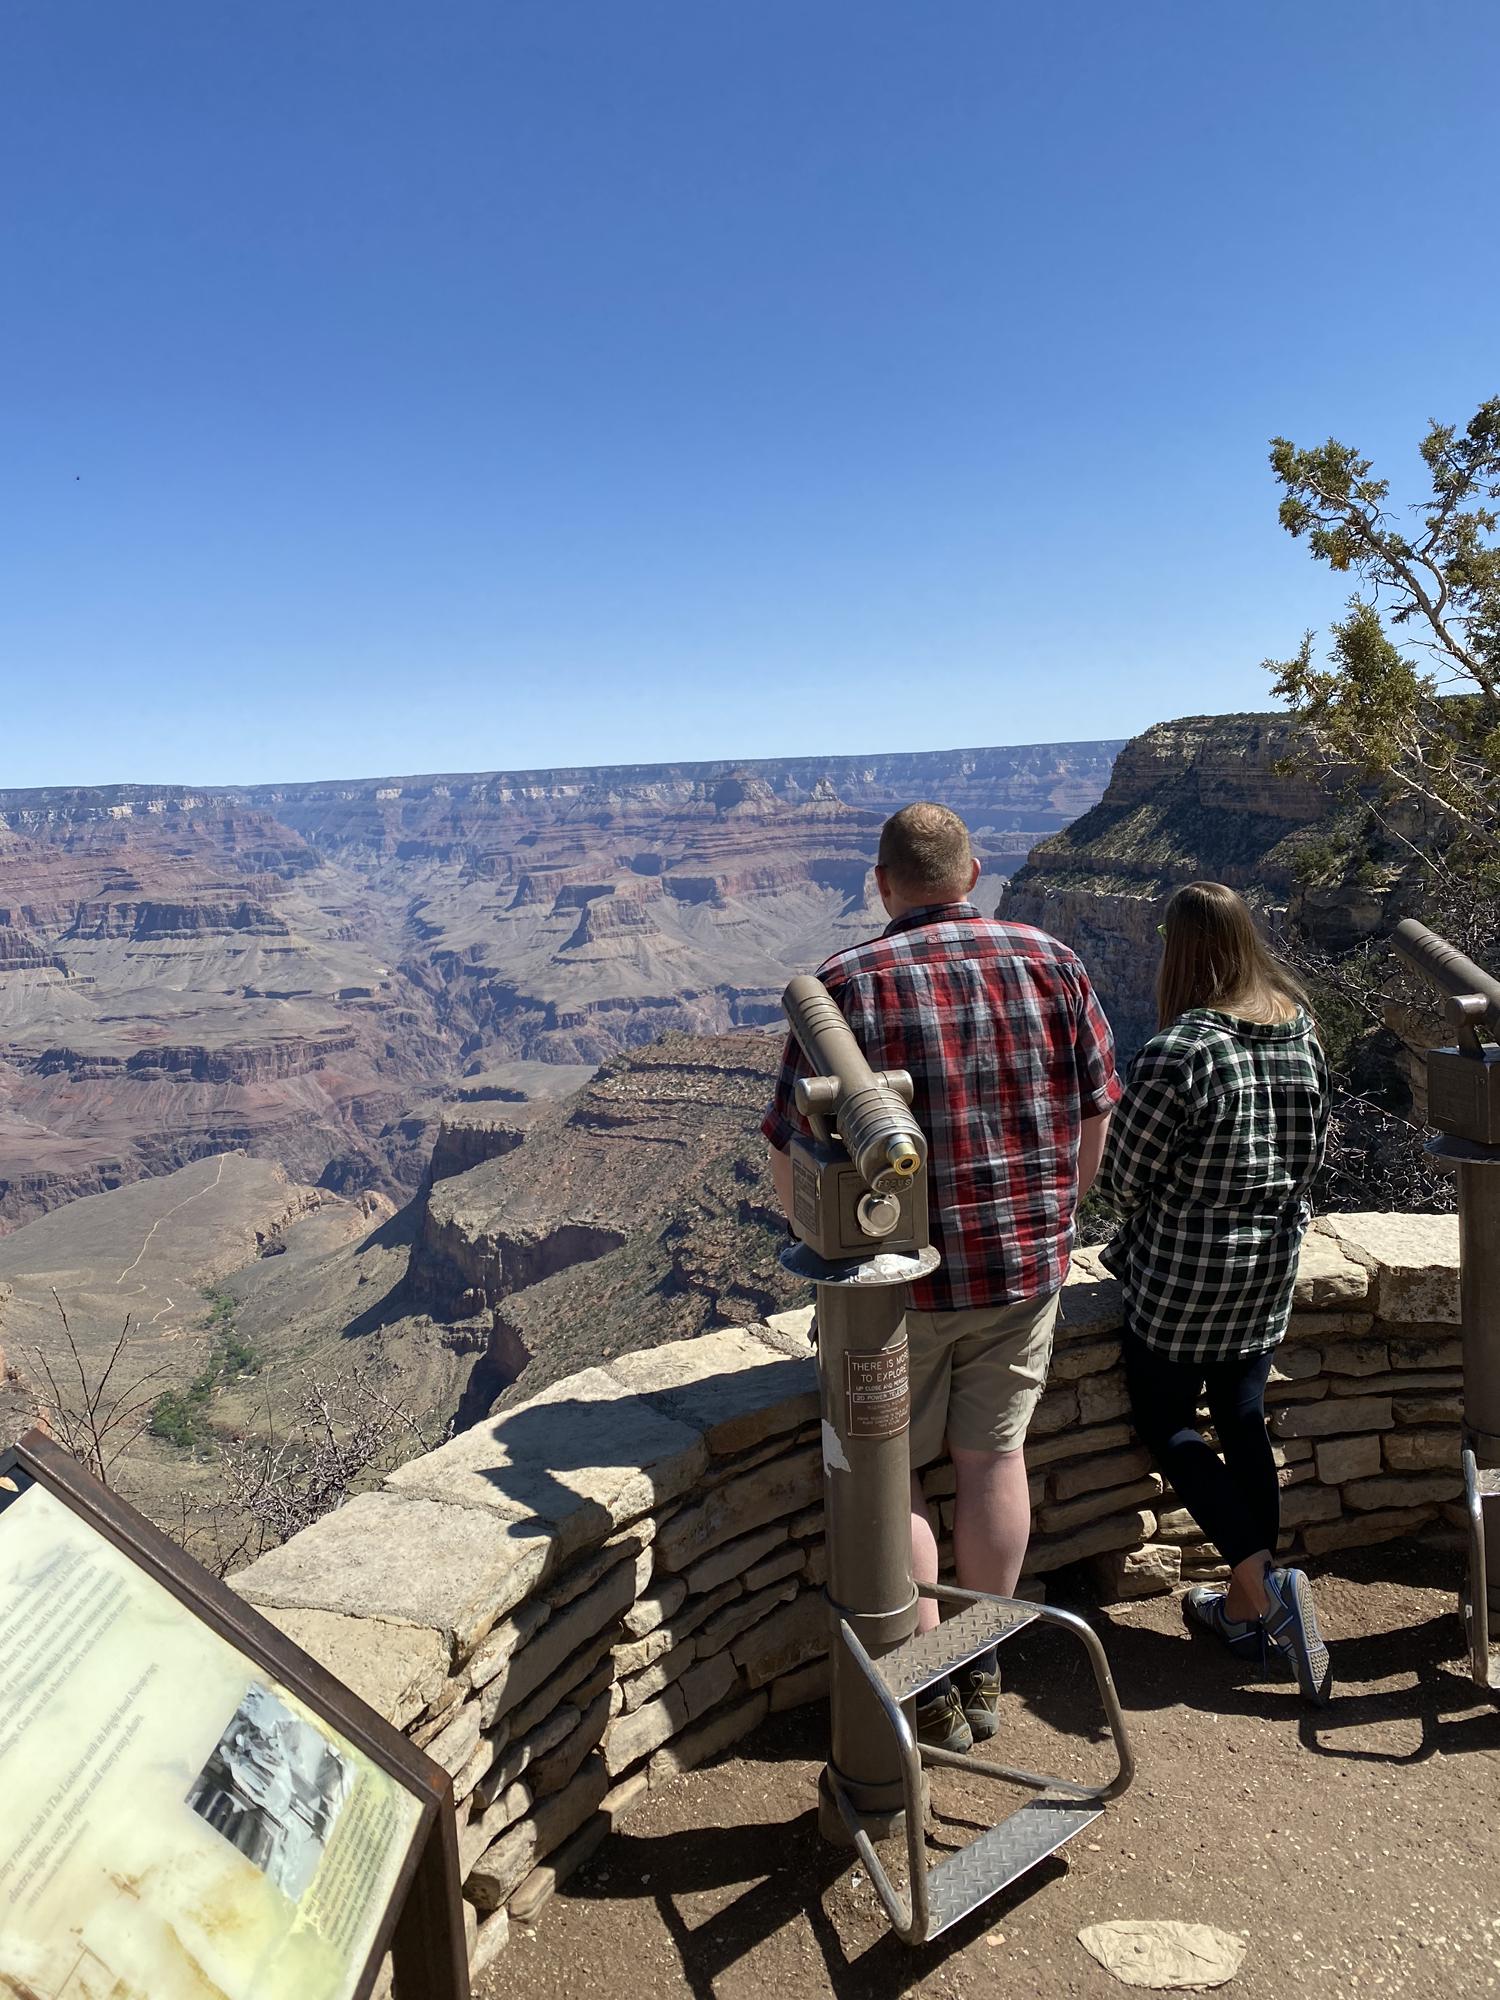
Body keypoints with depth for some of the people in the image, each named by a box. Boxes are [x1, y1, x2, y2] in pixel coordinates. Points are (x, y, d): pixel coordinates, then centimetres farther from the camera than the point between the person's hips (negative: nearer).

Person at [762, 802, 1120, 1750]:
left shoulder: (848, 985, -14)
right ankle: (984, 1674, 35)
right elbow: (1097, 1118, 4)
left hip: (898, 1280, -4)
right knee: (994, 1459, 19)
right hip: (1028, 1266, 4)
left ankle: (932, 1696, 25)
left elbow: (793, 1158, -13)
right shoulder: (1052, 962, -3)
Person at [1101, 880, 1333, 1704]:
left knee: (1167, 1425, 11)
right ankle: (1245, 1609, 27)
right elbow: (1315, 1150, 8)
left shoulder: (1178, 1054, -25)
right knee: (1242, 1420, 17)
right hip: (1273, 1266, 7)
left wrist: (1147, 1223, 7)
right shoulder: (1300, 1030, -3)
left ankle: (1265, 1582, 0)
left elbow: (1123, 1174, -15)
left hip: (1183, 1274, -7)